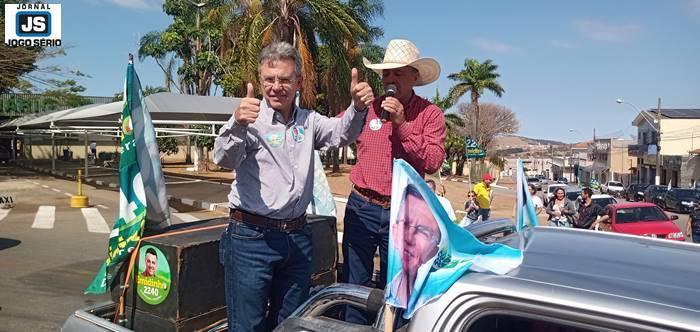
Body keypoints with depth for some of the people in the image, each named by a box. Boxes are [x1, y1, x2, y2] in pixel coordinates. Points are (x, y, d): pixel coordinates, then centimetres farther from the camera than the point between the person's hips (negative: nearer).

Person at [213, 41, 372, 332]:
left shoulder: (308, 121, 10)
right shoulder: (251, 119, -8)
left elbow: (341, 134, -2)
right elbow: (225, 159, -22)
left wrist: (357, 107, -23)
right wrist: (237, 124, -43)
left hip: (297, 236, 5)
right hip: (251, 236, -5)